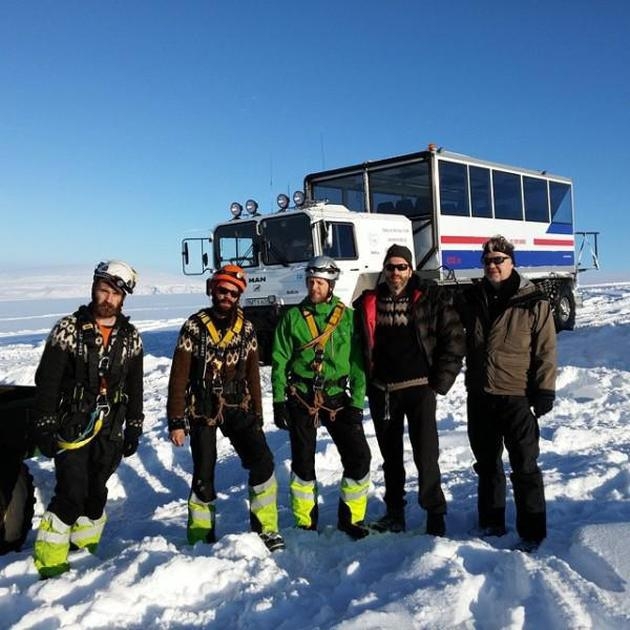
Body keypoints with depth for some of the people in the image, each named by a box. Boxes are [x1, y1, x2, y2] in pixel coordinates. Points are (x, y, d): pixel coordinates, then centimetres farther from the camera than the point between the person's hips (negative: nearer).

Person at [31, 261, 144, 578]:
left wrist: (133, 429, 10)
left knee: (96, 491, 13)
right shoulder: (69, 329, -8)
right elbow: (46, 382, -8)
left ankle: (86, 548, 32)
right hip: (71, 427, -4)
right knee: (71, 493, -9)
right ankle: (50, 559, 8)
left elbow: (135, 387, 10)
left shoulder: (131, 337, 3)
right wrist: (44, 427, -12)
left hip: (110, 430, 4)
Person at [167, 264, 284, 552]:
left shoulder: (246, 329, 3)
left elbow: (252, 374, 10)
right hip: (202, 410, -2)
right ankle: (201, 537, 24)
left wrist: (257, 416, 10)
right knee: (204, 475, 3)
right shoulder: (194, 326, -6)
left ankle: (265, 528, 3)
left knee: (262, 461, -13)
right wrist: (176, 421, -7)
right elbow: (179, 377, -6)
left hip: (237, 407, 2)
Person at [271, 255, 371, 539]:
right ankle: (305, 523, 22)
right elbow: (279, 360, 2)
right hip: (301, 398, 0)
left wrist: (356, 403, -5)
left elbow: (358, 362, 1)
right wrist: (279, 400, -4)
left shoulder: (347, 316, 1)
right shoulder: (293, 317, 2)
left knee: (359, 456, -5)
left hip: (337, 397, 1)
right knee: (303, 461, 6)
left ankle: (351, 517, 15)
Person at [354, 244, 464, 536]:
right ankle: (395, 512, 28)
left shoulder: (431, 299, -3)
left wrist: (439, 382, -7)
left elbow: (454, 340, -3)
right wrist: (365, 383, 7)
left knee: (426, 454, -6)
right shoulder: (367, 303, 6)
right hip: (381, 391, 4)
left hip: (419, 387, -3)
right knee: (390, 455, 14)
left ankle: (435, 514, 9)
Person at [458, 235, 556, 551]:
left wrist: (544, 391, -9)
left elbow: (545, 350, -6)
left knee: (524, 467, 4)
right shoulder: (471, 299, 5)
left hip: (517, 396, -5)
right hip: (480, 397, 5)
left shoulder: (533, 302, -7)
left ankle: (532, 532, 15)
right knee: (486, 463, 16)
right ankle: (491, 522, 31)